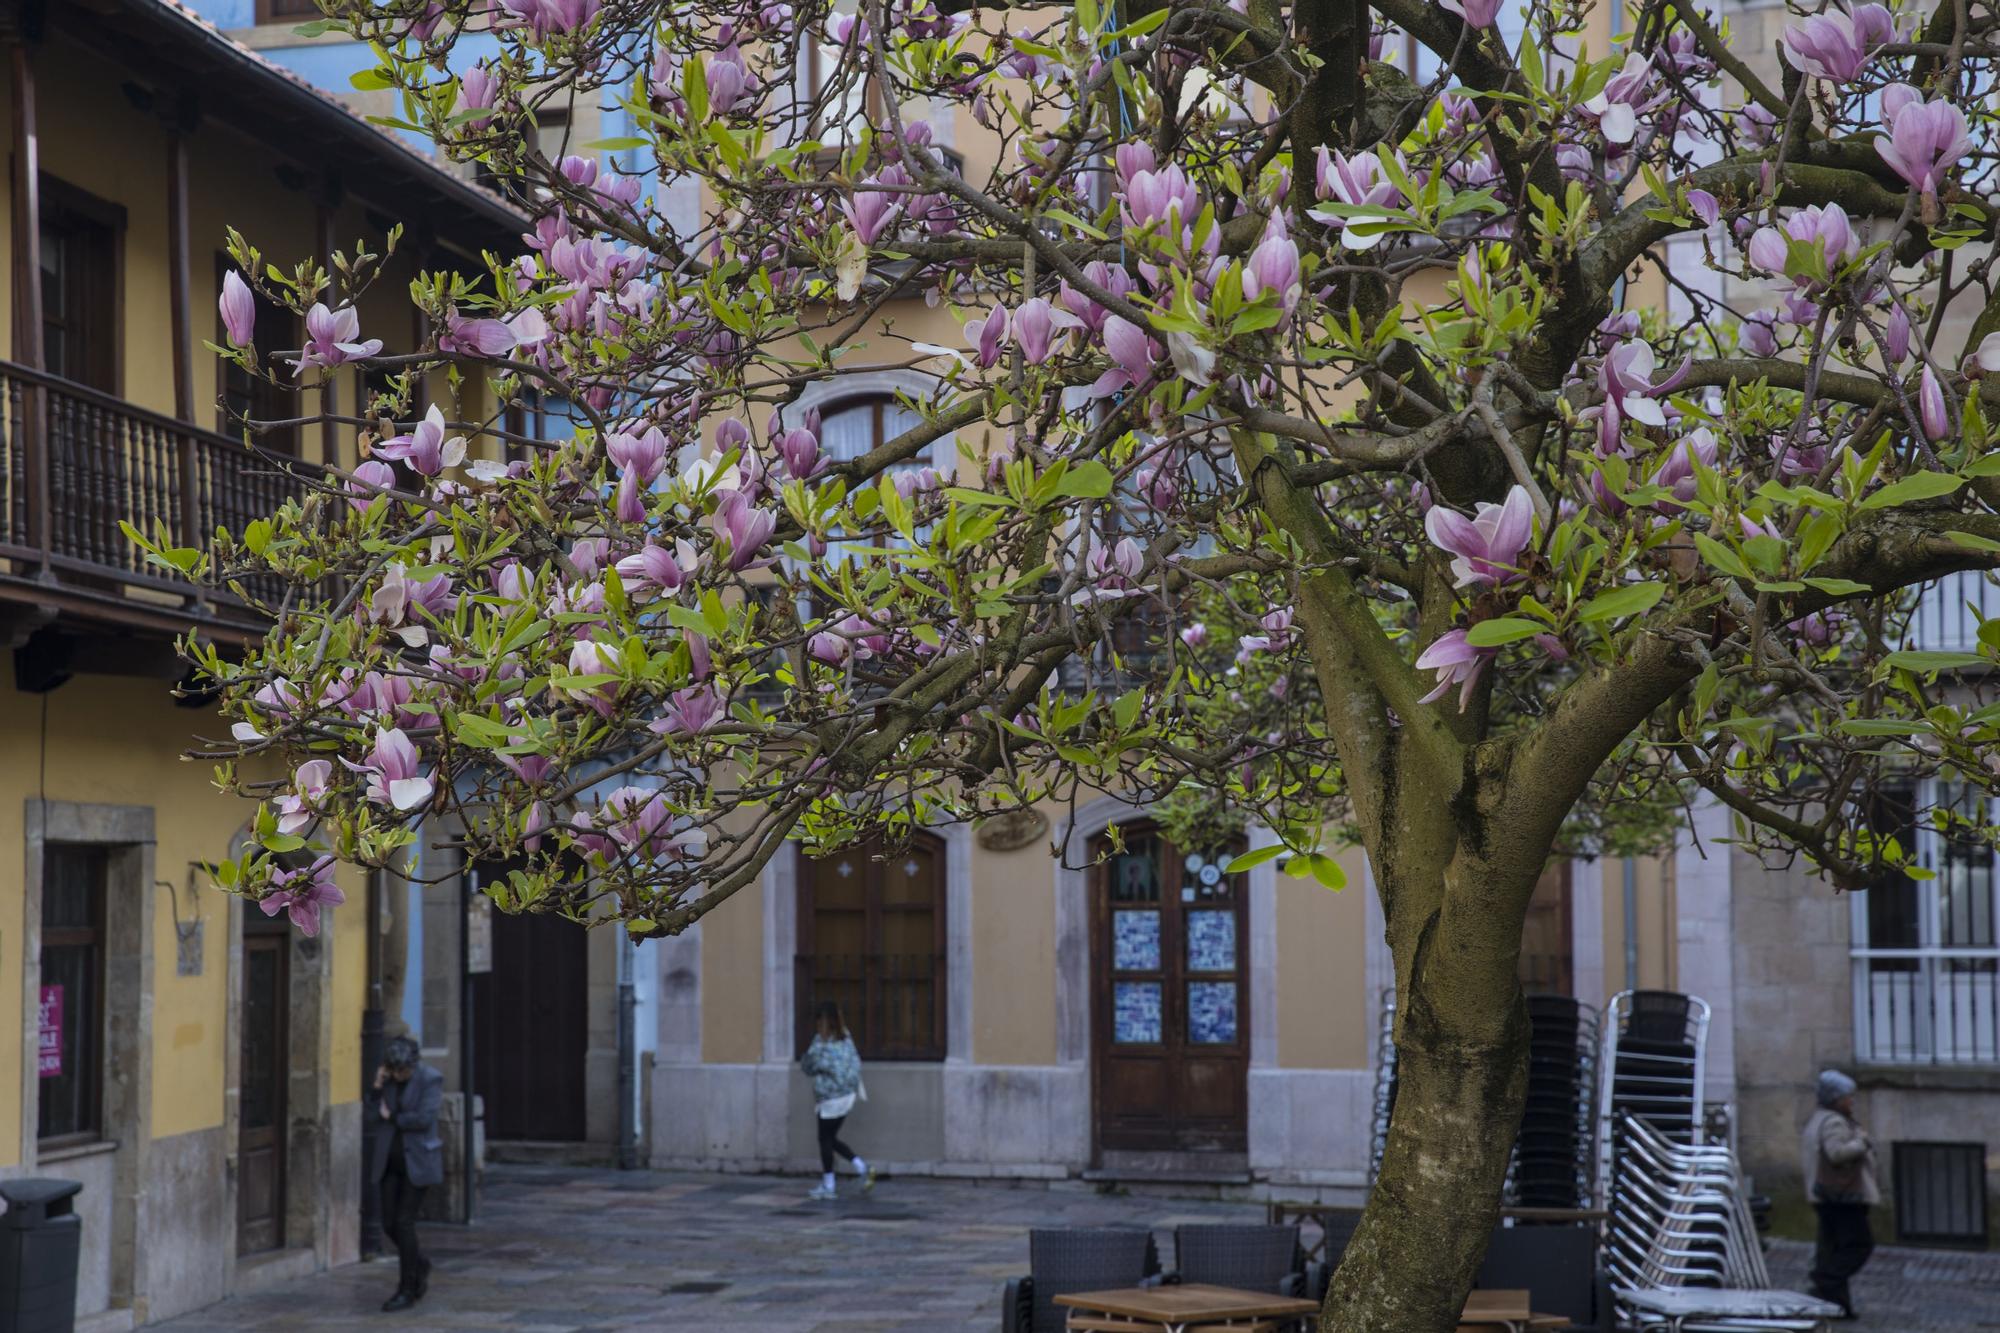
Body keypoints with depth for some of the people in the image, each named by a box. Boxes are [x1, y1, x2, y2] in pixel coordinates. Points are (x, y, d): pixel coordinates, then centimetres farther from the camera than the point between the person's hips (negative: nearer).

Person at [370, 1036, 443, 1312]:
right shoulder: (388, 1078, 5)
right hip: (390, 1160, 5)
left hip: (418, 1160, -5)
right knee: (389, 1224, 4)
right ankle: (419, 1266, 31)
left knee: (404, 1221, -8)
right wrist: (378, 1089, -9)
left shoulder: (430, 1079, -11)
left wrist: (393, 1118, -8)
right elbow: (376, 1114, 7)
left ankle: (407, 1290, 2)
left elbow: (424, 1118, -20)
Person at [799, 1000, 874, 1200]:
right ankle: (862, 1168, 6)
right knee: (831, 1138, 17)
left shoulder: (821, 1042, -15)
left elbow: (808, 1066, -8)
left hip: (830, 1097, -7)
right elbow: (855, 1062, 7)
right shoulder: (845, 1038, 5)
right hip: (847, 1094, 7)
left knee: (825, 1140, 4)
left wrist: (804, 1059, 12)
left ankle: (827, 1187, 9)